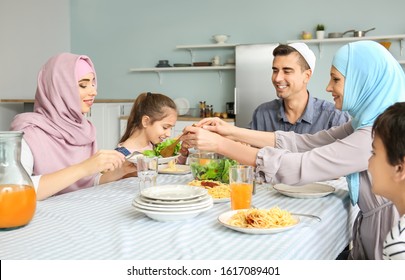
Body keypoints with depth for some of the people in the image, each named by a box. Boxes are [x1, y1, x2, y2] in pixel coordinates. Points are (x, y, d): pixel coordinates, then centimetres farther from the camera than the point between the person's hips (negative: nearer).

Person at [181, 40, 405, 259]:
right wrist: (233, 132, -4)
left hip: (384, 249, -7)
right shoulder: (368, 122, 3)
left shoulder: (378, 134, -27)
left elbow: (298, 168, -29)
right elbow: (307, 143, 2)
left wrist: (219, 144, -25)